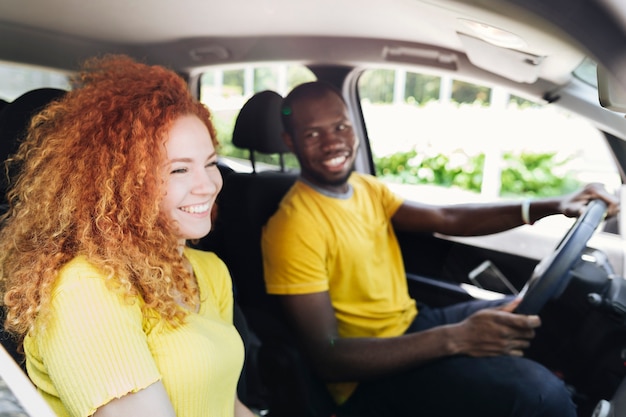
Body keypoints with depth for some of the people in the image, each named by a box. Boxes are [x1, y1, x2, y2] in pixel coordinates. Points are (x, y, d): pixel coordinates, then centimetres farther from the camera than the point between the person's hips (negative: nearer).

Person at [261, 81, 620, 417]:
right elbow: (327, 358, -25)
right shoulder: (293, 229, -22)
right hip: (371, 372, -8)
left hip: (412, 324, 9)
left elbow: (448, 218, 4)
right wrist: (455, 338, -32)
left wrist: (553, 206, -6)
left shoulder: (366, 187, 5)